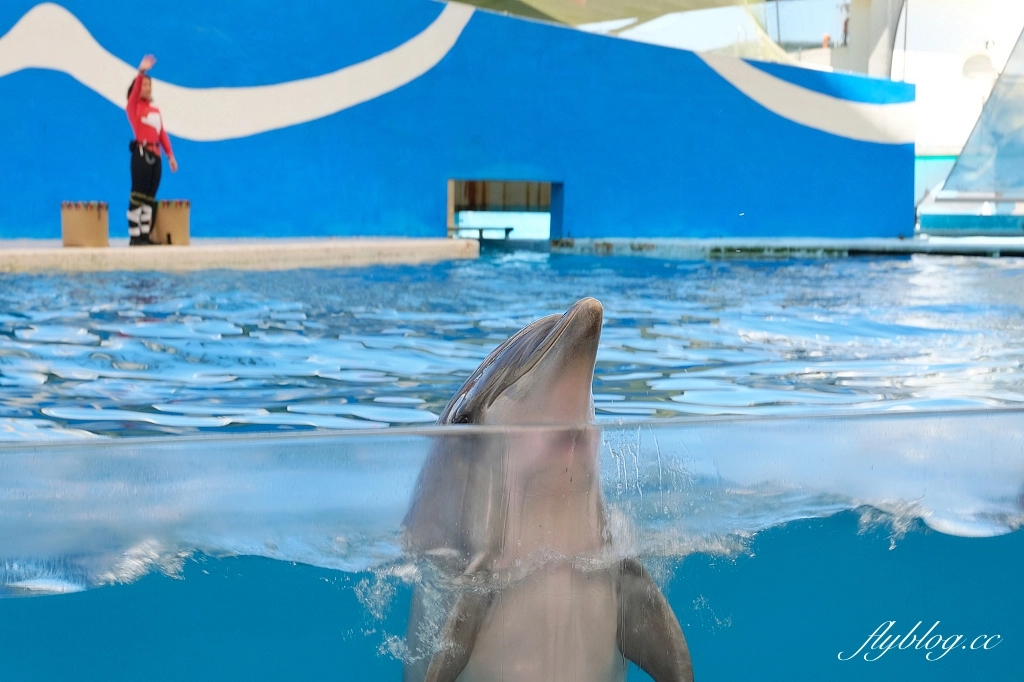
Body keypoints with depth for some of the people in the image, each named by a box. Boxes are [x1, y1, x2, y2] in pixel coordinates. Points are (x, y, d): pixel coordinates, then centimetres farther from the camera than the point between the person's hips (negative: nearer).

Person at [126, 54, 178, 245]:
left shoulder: (156, 111, 18)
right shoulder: (133, 107, 1)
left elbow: (162, 134, 15)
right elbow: (135, 91, -18)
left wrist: (170, 155, 8)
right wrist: (141, 72, -33)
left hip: (155, 155, 6)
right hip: (141, 154, -6)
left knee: (150, 197, 7)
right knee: (137, 196, -6)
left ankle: (145, 235, 11)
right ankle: (134, 237, -6)